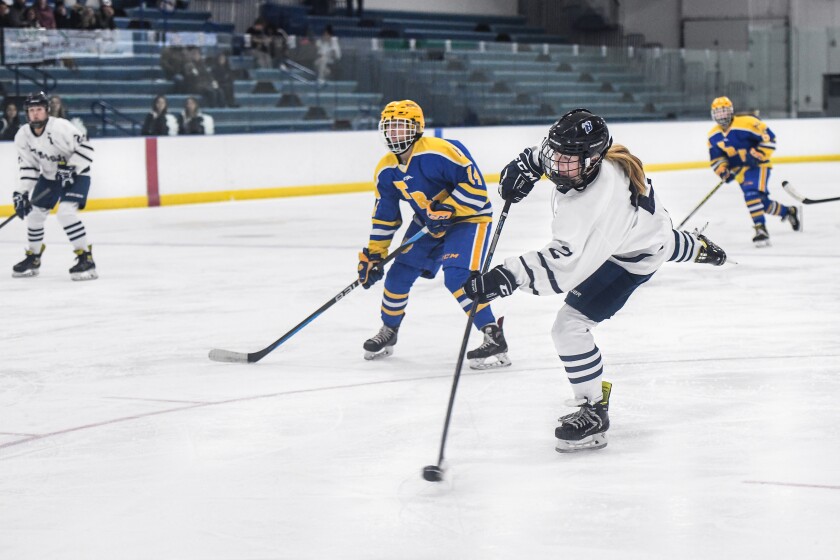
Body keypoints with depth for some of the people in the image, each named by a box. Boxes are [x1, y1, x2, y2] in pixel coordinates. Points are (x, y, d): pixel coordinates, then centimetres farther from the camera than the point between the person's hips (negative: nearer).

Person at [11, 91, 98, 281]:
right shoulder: (23, 136, -8)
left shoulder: (60, 127, -27)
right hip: (49, 176, 7)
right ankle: (33, 257, 29)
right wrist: (21, 193, -9)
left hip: (75, 175, -7)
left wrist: (71, 168, -31)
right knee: (34, 213, 8)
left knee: (66, 212, -25)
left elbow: (85, 149, -24)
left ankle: (86, 258, -18)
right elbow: (28, 167, -2)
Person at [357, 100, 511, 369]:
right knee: (399, 274, 6)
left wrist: (447, 209, -32)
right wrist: (372, 254, 4)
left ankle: (494, 339, -20)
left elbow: (474, 184, -27)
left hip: (468, 216, -8)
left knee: (458, 277, -25)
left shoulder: (441, 151, -27)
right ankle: (388, 332, 31)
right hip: (428, 224, 8)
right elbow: (384, 216, 7)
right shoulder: (386, 171, -2)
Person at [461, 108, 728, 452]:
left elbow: (564, 262, -53)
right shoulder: (579, 156, -24)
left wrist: (509, 277, -61)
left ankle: (594, 413, -4)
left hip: (634, 255, -9)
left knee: (570, 326, -17)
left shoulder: (596, 203, -46)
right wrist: (526, 165, -13)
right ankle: (697, 247, 78)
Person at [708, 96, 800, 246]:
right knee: (762, 202, 13)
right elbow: (715, 158, 8)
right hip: (740, 172, 7)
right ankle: (790, 212, 37)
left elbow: (769, 138, -16)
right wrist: (722, 170, -11)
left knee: (752, 194, -29)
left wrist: (756, 155, -24)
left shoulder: (746, 122, -18)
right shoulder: (714, 136, 2)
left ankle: (760, 229, -29)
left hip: (757, 166, -7)